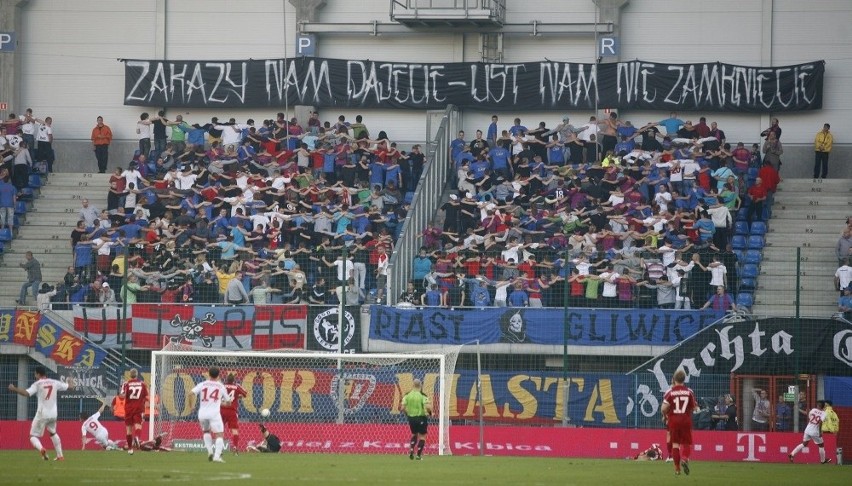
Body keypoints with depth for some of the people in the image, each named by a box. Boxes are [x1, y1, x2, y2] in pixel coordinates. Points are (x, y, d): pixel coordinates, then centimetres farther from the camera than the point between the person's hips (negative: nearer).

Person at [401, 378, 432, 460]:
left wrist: (407, 413, 13)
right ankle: (419, 454, 6)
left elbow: (402, 408, -6)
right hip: (421, 418, -4)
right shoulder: (422, 395, -13)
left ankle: (411, 450, 8)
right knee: (422, 436, 9)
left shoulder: (407, 395, -2)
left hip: (411, 417, 4)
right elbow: (427, 407, -23)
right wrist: (430, 412, -1)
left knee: (414, 434, 25)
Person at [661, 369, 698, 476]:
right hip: (686, 420, 0)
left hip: (673, 420, 0)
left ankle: (677, 468, 10)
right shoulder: (689, 392, -1)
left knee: (675, 443, 10)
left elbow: (664, 408, -13)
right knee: (685, 443, 9)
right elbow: (694, 408, 2)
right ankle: (685, 458, -22)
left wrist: (664, 416, 7)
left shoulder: (670, 392, -6)